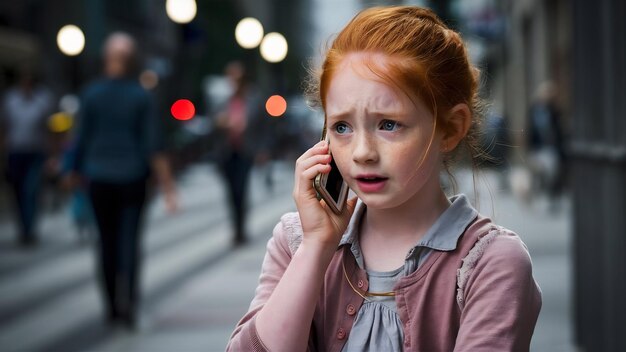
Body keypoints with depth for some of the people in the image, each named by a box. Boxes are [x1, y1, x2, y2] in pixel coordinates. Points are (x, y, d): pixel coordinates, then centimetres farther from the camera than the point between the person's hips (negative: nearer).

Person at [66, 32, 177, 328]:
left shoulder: (91, 94, -4)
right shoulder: (141, 96, -7)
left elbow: (82, 139, -1)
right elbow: (153, 145, -9)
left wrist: (76, 172, 14)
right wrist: (167, 185, -5)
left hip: (100, 178, 1)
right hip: (132, 178, -1)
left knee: (107, 240, 12)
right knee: (129, 239, 1)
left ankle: (112, 305, 17)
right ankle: (128, 301, -15)